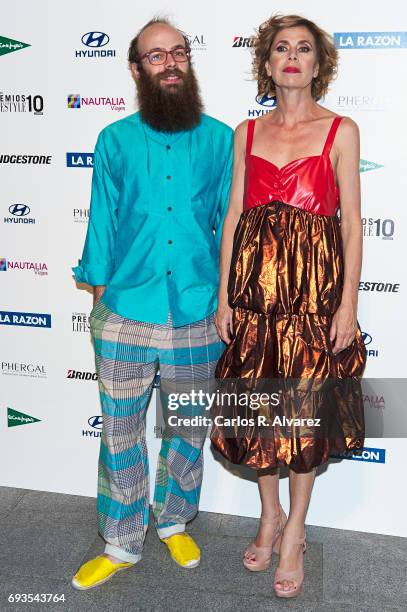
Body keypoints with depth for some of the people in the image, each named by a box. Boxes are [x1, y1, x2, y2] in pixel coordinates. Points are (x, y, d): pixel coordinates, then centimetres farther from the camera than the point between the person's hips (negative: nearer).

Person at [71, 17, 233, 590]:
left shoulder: (220, 140, 2)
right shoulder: (115, 141, 3)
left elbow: (229, 224, 5)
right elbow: (102, 225, 6)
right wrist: (100, 300, 6)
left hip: (198, 318, 0)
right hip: (127, 316, 0)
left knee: (187, 430, 15)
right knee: (121, 436, 10)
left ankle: (175, 523, 39)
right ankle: (121, 546, 29)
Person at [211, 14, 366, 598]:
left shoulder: (340, 130, 2)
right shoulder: (247, 133, 10)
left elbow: (351, 222, -2)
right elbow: (234, 215, 7)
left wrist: (348, 303, -9)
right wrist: (224, 296, 3)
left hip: (315, 284, -3)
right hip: (253, 282, 3)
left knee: (306, 410, 3)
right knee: (257, 405, 10)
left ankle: (294, 533, 23)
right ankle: (270, 516, 32)